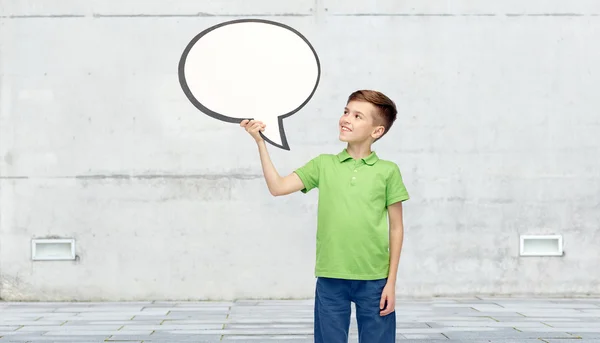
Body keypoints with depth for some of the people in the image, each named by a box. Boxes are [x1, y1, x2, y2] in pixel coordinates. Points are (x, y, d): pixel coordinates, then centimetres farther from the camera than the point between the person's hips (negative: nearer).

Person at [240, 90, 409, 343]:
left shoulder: (387, 171, 0)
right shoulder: (323, 165, 6)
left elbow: (396, 228, 3)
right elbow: (277, 187, -1)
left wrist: (391, 282, 0)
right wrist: (260, 142, -7)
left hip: (374, 281, -1)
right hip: (330, 279, 2)